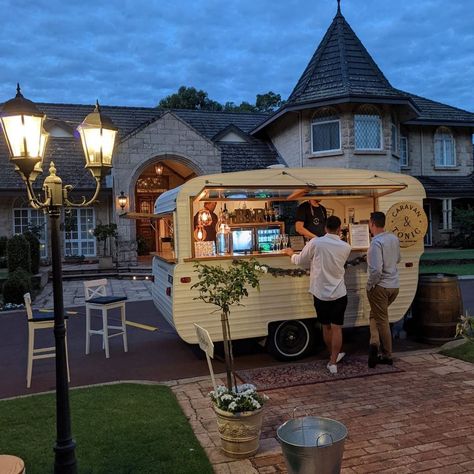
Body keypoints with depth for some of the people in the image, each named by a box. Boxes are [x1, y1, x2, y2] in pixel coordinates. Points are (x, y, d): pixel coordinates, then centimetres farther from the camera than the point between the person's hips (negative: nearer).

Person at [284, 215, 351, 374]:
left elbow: (300, 261, 0)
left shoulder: (315, 243, -12)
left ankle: (333, 356, 33)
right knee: (337, 328, 6)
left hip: (320, 293, 0)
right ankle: (333, 362, 6)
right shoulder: (346, 247, -5)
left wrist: (292, 254, 23)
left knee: (326, 327, 16)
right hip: (339, 294, 0)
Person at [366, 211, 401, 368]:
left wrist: (370, 285, -13)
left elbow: (376, 270, -25)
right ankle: (375, 343, 8)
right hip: (395, 285, 7)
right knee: (376, 315, 21)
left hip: (380, 286, -7)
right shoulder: (394, 238, 5)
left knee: (381, 320, 4)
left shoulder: (377, 242, -20)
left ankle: (387, 356, 10)